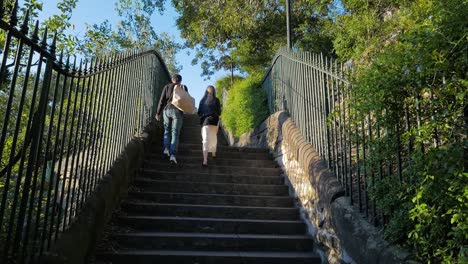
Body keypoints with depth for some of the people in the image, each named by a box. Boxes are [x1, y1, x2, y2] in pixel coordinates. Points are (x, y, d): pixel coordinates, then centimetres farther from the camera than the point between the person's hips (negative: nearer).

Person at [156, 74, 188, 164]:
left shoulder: (167, 86, 7)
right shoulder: (184, 87, 6)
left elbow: (162, 100, 2)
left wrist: (158, 113, 5)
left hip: (167, 110, 1)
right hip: (178, 111, -1)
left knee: (167, 130, 22)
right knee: (175, 133, 0)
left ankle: (166, 148, 6)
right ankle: (172, 155, -13)